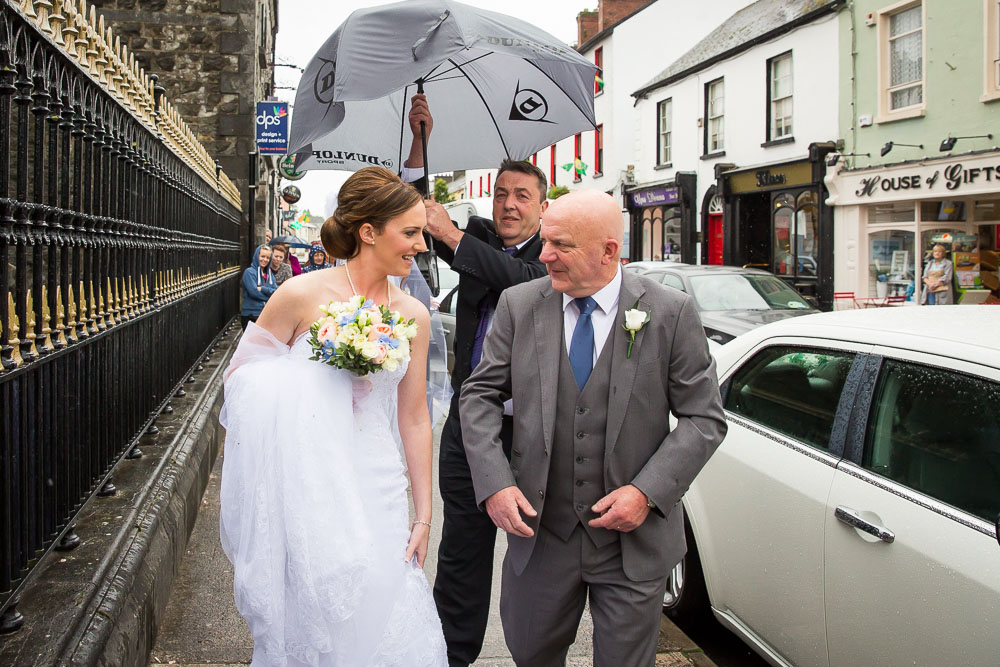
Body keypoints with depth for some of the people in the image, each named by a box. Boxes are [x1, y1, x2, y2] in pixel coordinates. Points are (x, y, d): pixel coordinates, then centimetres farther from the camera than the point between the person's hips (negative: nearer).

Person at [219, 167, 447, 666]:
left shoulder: (413, 315, 1)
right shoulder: (303, 296, -11)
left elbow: (414, 418, 6)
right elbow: (240, 376, -1)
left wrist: (423, 514, 7)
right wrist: (308, 382, -17)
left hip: (378, 493, 4)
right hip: (310, 490, -4)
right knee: (313, 621, 5)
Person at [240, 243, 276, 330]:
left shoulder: (270, 274, 13)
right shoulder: (249, 272, -6)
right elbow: (253, 292, -16)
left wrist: (262, 289, -13)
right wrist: (270, 294, -5)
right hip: (250, 316, -6)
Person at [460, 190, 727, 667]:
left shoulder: (672, 314, -9)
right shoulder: (520, 305, -4)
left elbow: (704, 418, -6)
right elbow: (479, 395, 0)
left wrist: (647, 491, -18)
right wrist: (494, 482, -12)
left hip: (633, 538, -2)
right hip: (538, 529, 2)